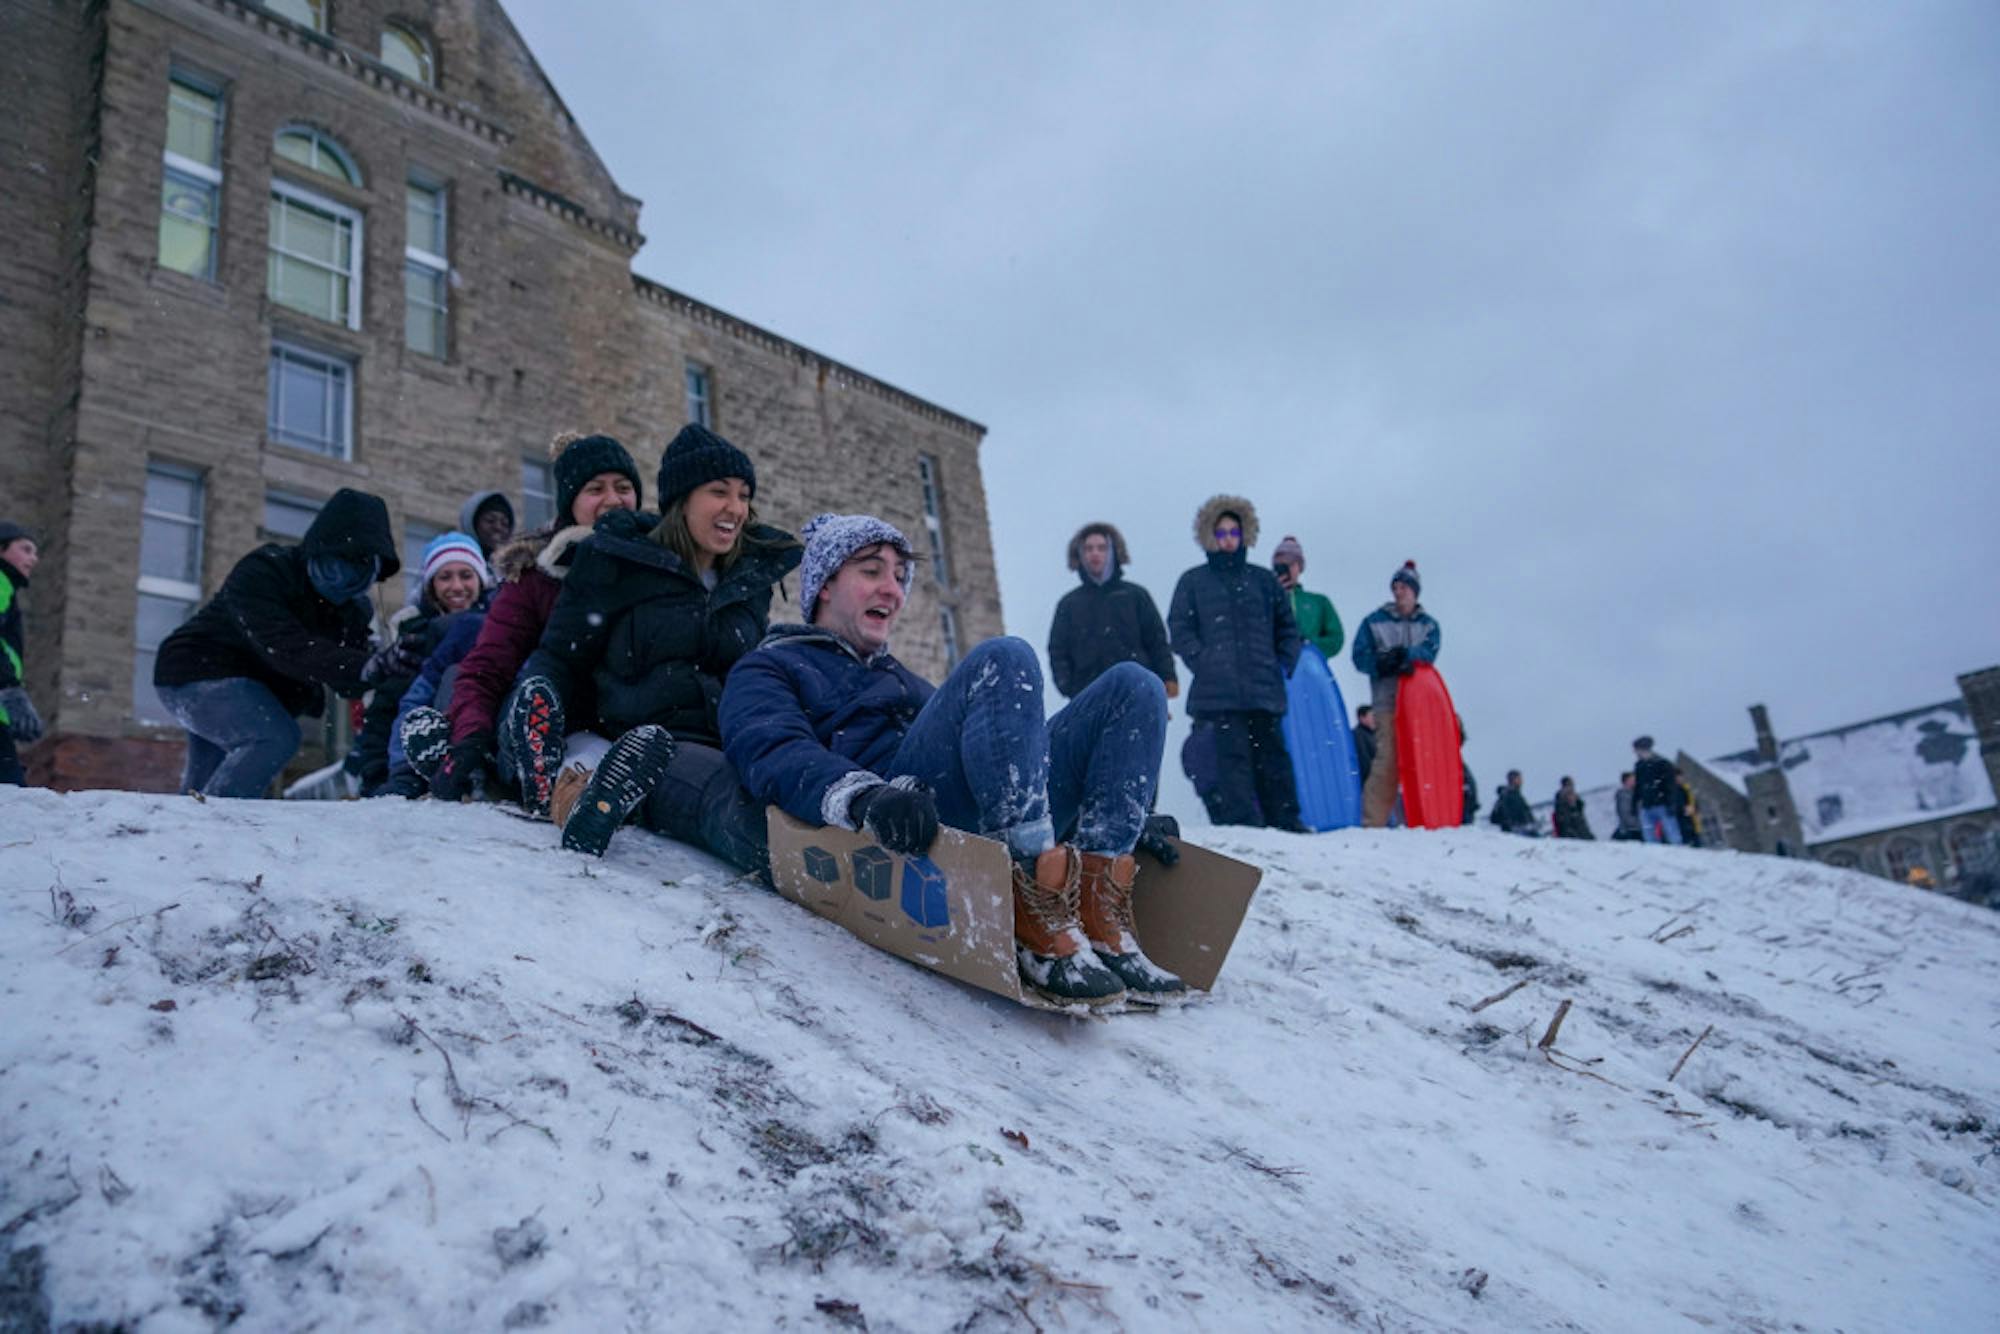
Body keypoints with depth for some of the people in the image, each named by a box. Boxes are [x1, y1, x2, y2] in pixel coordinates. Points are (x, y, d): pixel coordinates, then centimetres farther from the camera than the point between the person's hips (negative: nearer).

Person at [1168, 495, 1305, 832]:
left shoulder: (1264, 580, 16)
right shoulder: (1193, 582, 9)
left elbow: (1287, 627, 20)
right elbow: (1179, 628, 5)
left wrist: (1286, 665, 7)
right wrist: (1202, 662, -8)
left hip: (1264, 689, 2)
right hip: (1218, 691, -2)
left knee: (1272, 754, 4)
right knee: (1232, 757, -7)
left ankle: (1285, 821, 10)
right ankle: (1241, 825, -7)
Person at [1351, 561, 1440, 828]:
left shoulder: (1429, 625, 17)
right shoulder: (1375, 621, 12)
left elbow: (1429, 652, -3)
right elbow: (1360, 656, 2)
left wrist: (1404, 654, -21)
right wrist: (1384, 663, -15)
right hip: (1387, 698, -2)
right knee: (1388, 758, -14)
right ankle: (1373, 820, -13)